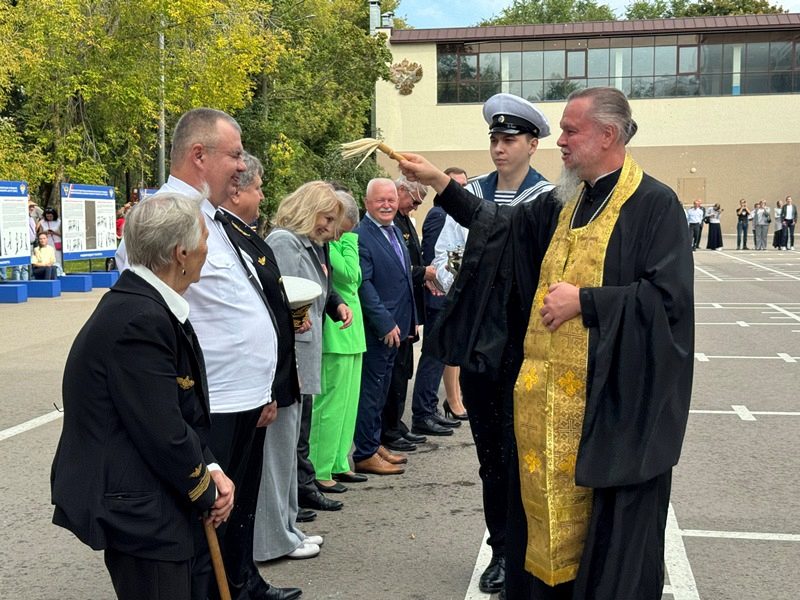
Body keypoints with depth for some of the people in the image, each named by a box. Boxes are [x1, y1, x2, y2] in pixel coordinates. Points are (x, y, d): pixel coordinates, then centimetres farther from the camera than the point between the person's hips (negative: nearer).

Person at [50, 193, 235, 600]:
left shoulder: (146, 303, 5)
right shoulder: (140, 321, -25)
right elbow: (164, 434, -23)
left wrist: (210, 468, 1)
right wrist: (206, 494, -8)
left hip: (149, 499, 10)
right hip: (134, 506, -10)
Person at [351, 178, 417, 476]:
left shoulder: (395, 231, 13)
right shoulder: (361, 236, -16)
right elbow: (363, 285, -20)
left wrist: (411, 319, 17)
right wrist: (385, 324, -20)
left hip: (395, 326, 9)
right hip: (377, 328, -9)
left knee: (382, 386, 16)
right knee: (371, 388, -1)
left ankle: (374, 443, 27)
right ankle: (365, 454, 7)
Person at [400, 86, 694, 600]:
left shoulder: (655, 205, -9)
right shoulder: (563, 203, 12)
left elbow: (669, 296, -17)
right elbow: (501, 227, 23)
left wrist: (583, 299, -16)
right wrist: (440, 183, 16)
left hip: (616, 399, -7)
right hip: (549, 393, 7)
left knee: (613, 524, 3)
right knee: (547, 510, 13)